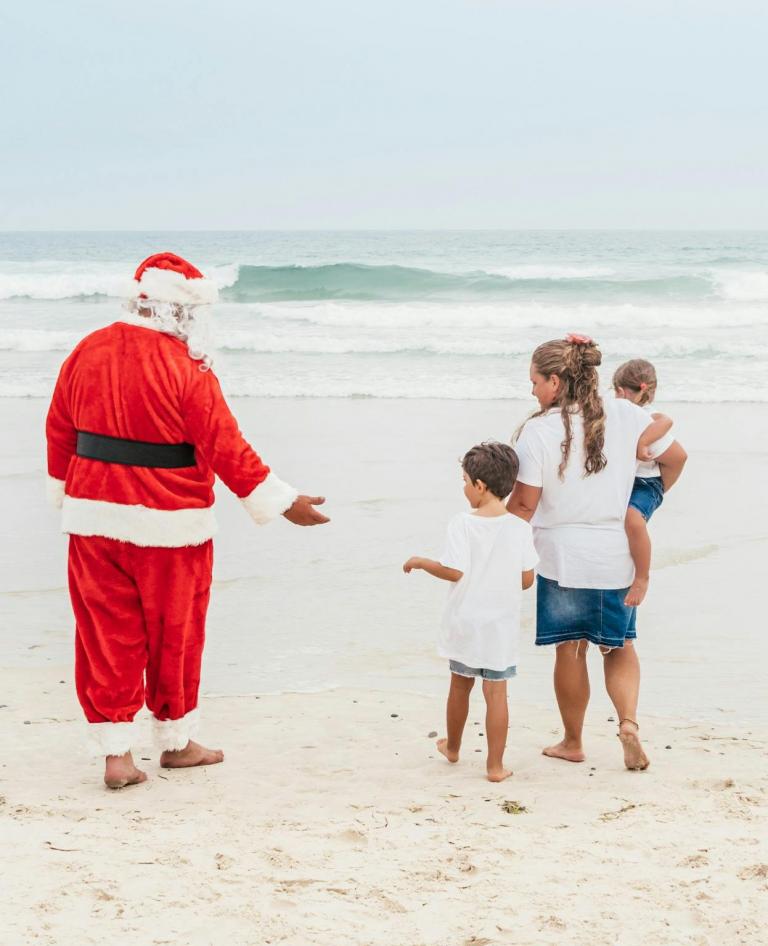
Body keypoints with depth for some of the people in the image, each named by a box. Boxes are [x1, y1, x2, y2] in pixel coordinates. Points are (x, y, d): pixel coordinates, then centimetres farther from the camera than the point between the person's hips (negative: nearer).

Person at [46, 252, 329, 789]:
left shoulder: (87, 352, 1)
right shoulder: (185, 368, -15)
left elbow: (59, 430, 10)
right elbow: (224, 447, -16)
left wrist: (65, 492, 25)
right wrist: (283, 503, -8)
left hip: (93, 519, 5)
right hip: (167, 524, -4)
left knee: (106, 634, 10)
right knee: (174, 635, 12)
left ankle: (116, 753, 10)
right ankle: (176, 741, 27)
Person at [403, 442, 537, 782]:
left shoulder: (462, 524, -13)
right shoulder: (520, 528, -5)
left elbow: (454, 571, -16)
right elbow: (527, 579, -2)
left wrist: (419, 562, -1)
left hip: (465, 621, -1)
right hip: (501, 625, 1)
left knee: (460, 686, 17)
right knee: (496, 692, 2)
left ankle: (452, 747, 37)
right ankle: (495, 765, 2)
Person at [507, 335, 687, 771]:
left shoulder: (538, 430, -13)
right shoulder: (624, 415, -5)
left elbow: (524, 505, -10)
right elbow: (676, 458, 4)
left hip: (563, 558, -3)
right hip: (617, 557, 3)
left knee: (570, 651, 11)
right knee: (620, 646, 18)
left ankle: (572, 742, 23)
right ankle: (629, 720, -4)